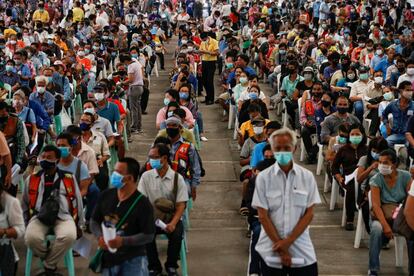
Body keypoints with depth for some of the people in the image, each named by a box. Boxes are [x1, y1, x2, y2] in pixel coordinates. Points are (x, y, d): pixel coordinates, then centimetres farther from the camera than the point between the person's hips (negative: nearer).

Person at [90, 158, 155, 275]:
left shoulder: (143, 204, -12)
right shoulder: (106, 195, 2)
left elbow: (148, 236, -12)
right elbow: (94, 221, 11)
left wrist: (123, 241, -24)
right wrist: (100, 237, -10)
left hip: (133, 260, -5)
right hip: (108, 258, 5)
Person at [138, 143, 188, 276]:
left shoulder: (177, 178, -4)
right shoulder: (146, 176, 0)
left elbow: (181, 205, -7)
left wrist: (173, 223, -23)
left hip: (172, 218, -1)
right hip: (152, 218, 1)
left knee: (176, 234, -31)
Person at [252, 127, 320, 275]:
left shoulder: (307, 177, 0)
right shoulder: (263, 177, -3)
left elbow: (309, 213, -2)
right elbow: (263, 216, -5)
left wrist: (289, 241, -11)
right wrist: (281, 248, -10)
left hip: (302, 251, 1)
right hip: (271, 249, 0)